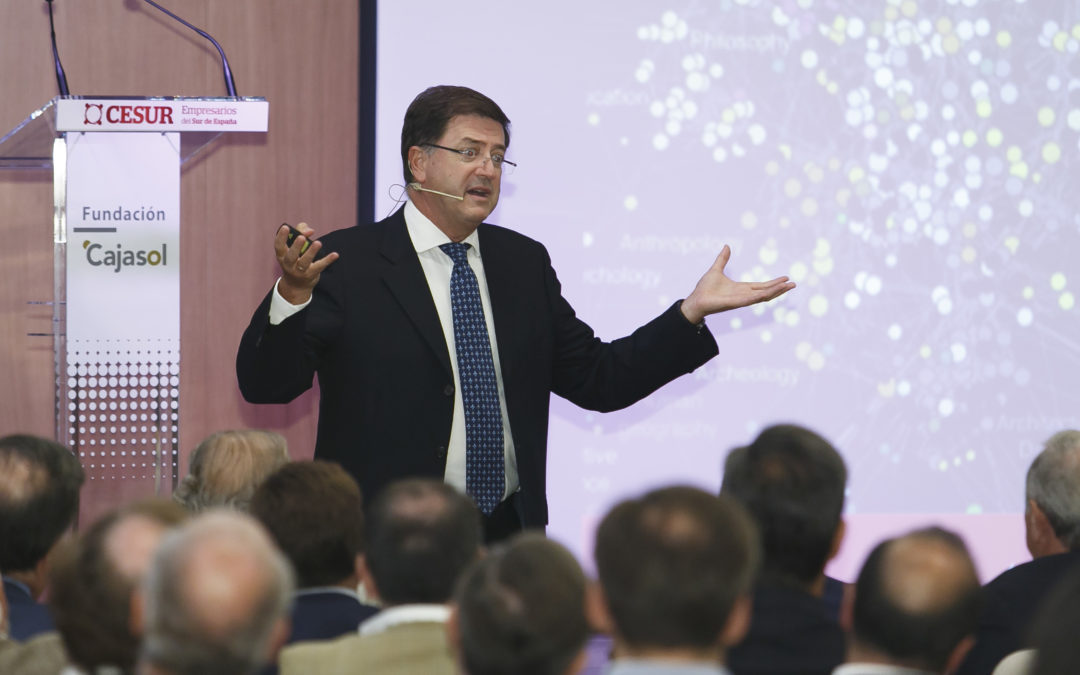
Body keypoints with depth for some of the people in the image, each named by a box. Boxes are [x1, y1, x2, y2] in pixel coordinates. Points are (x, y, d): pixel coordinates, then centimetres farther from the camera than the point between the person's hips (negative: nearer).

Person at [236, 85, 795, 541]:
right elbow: (264, 385, -10)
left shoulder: (524, 263, 14)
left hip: (508, 542, 4)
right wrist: (293, 294, -28)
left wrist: (691, 313, 4)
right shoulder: (348, 263, -3)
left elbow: (597, 380, 14)